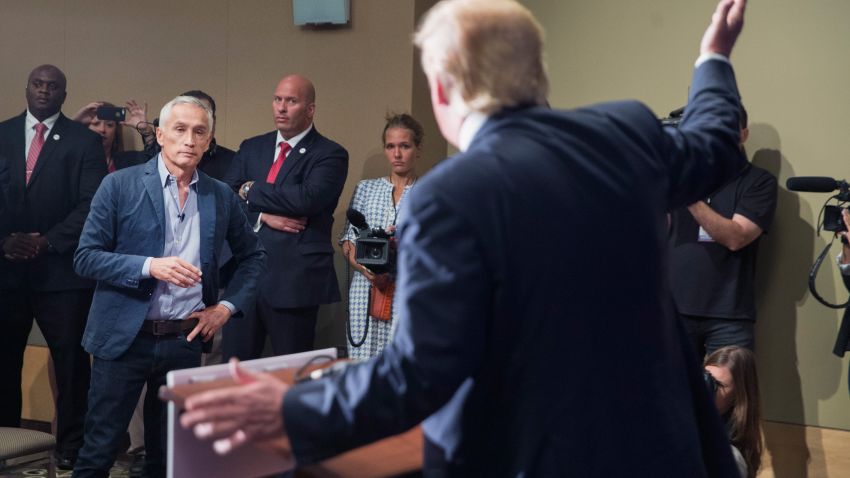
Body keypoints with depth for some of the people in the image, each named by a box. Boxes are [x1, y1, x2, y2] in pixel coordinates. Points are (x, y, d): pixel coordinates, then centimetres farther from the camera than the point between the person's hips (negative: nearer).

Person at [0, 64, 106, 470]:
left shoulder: (83, 140, 4)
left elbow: (91, 204, -4)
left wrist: (47, 242, -12)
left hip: (61, 268, -2)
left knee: (71, 361, 0)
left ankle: (71, 448, 10)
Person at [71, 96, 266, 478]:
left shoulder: (221, 197, 6)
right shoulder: (120, 185, -4)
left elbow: (253, 256, 17)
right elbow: (85, 257, -7)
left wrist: (228, 306, 4)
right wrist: (149, 266, -21)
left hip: (185, 340, 3)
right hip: (125, 336, -3)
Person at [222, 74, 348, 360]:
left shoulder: (330, 155, -3)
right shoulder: (251, 148, 14)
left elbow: (307, 198, -20)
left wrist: (251, 192, -8)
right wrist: (263, 216, -13)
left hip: (295, 281, -4)